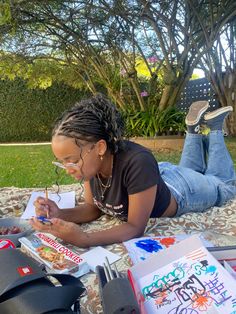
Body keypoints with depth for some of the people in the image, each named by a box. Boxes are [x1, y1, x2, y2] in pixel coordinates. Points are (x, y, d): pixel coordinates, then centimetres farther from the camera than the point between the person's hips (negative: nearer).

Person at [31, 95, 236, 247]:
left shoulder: (137, 163, -48)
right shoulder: (90, 160, -27)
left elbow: (136, 228, -38)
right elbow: (93, 208, -15)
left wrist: (83, 239, -51)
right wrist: (61, 215, -34)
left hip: (179, 192, -4)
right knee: (190, 169, 38)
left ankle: (214, 127, 33)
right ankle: (195, 129, 39)